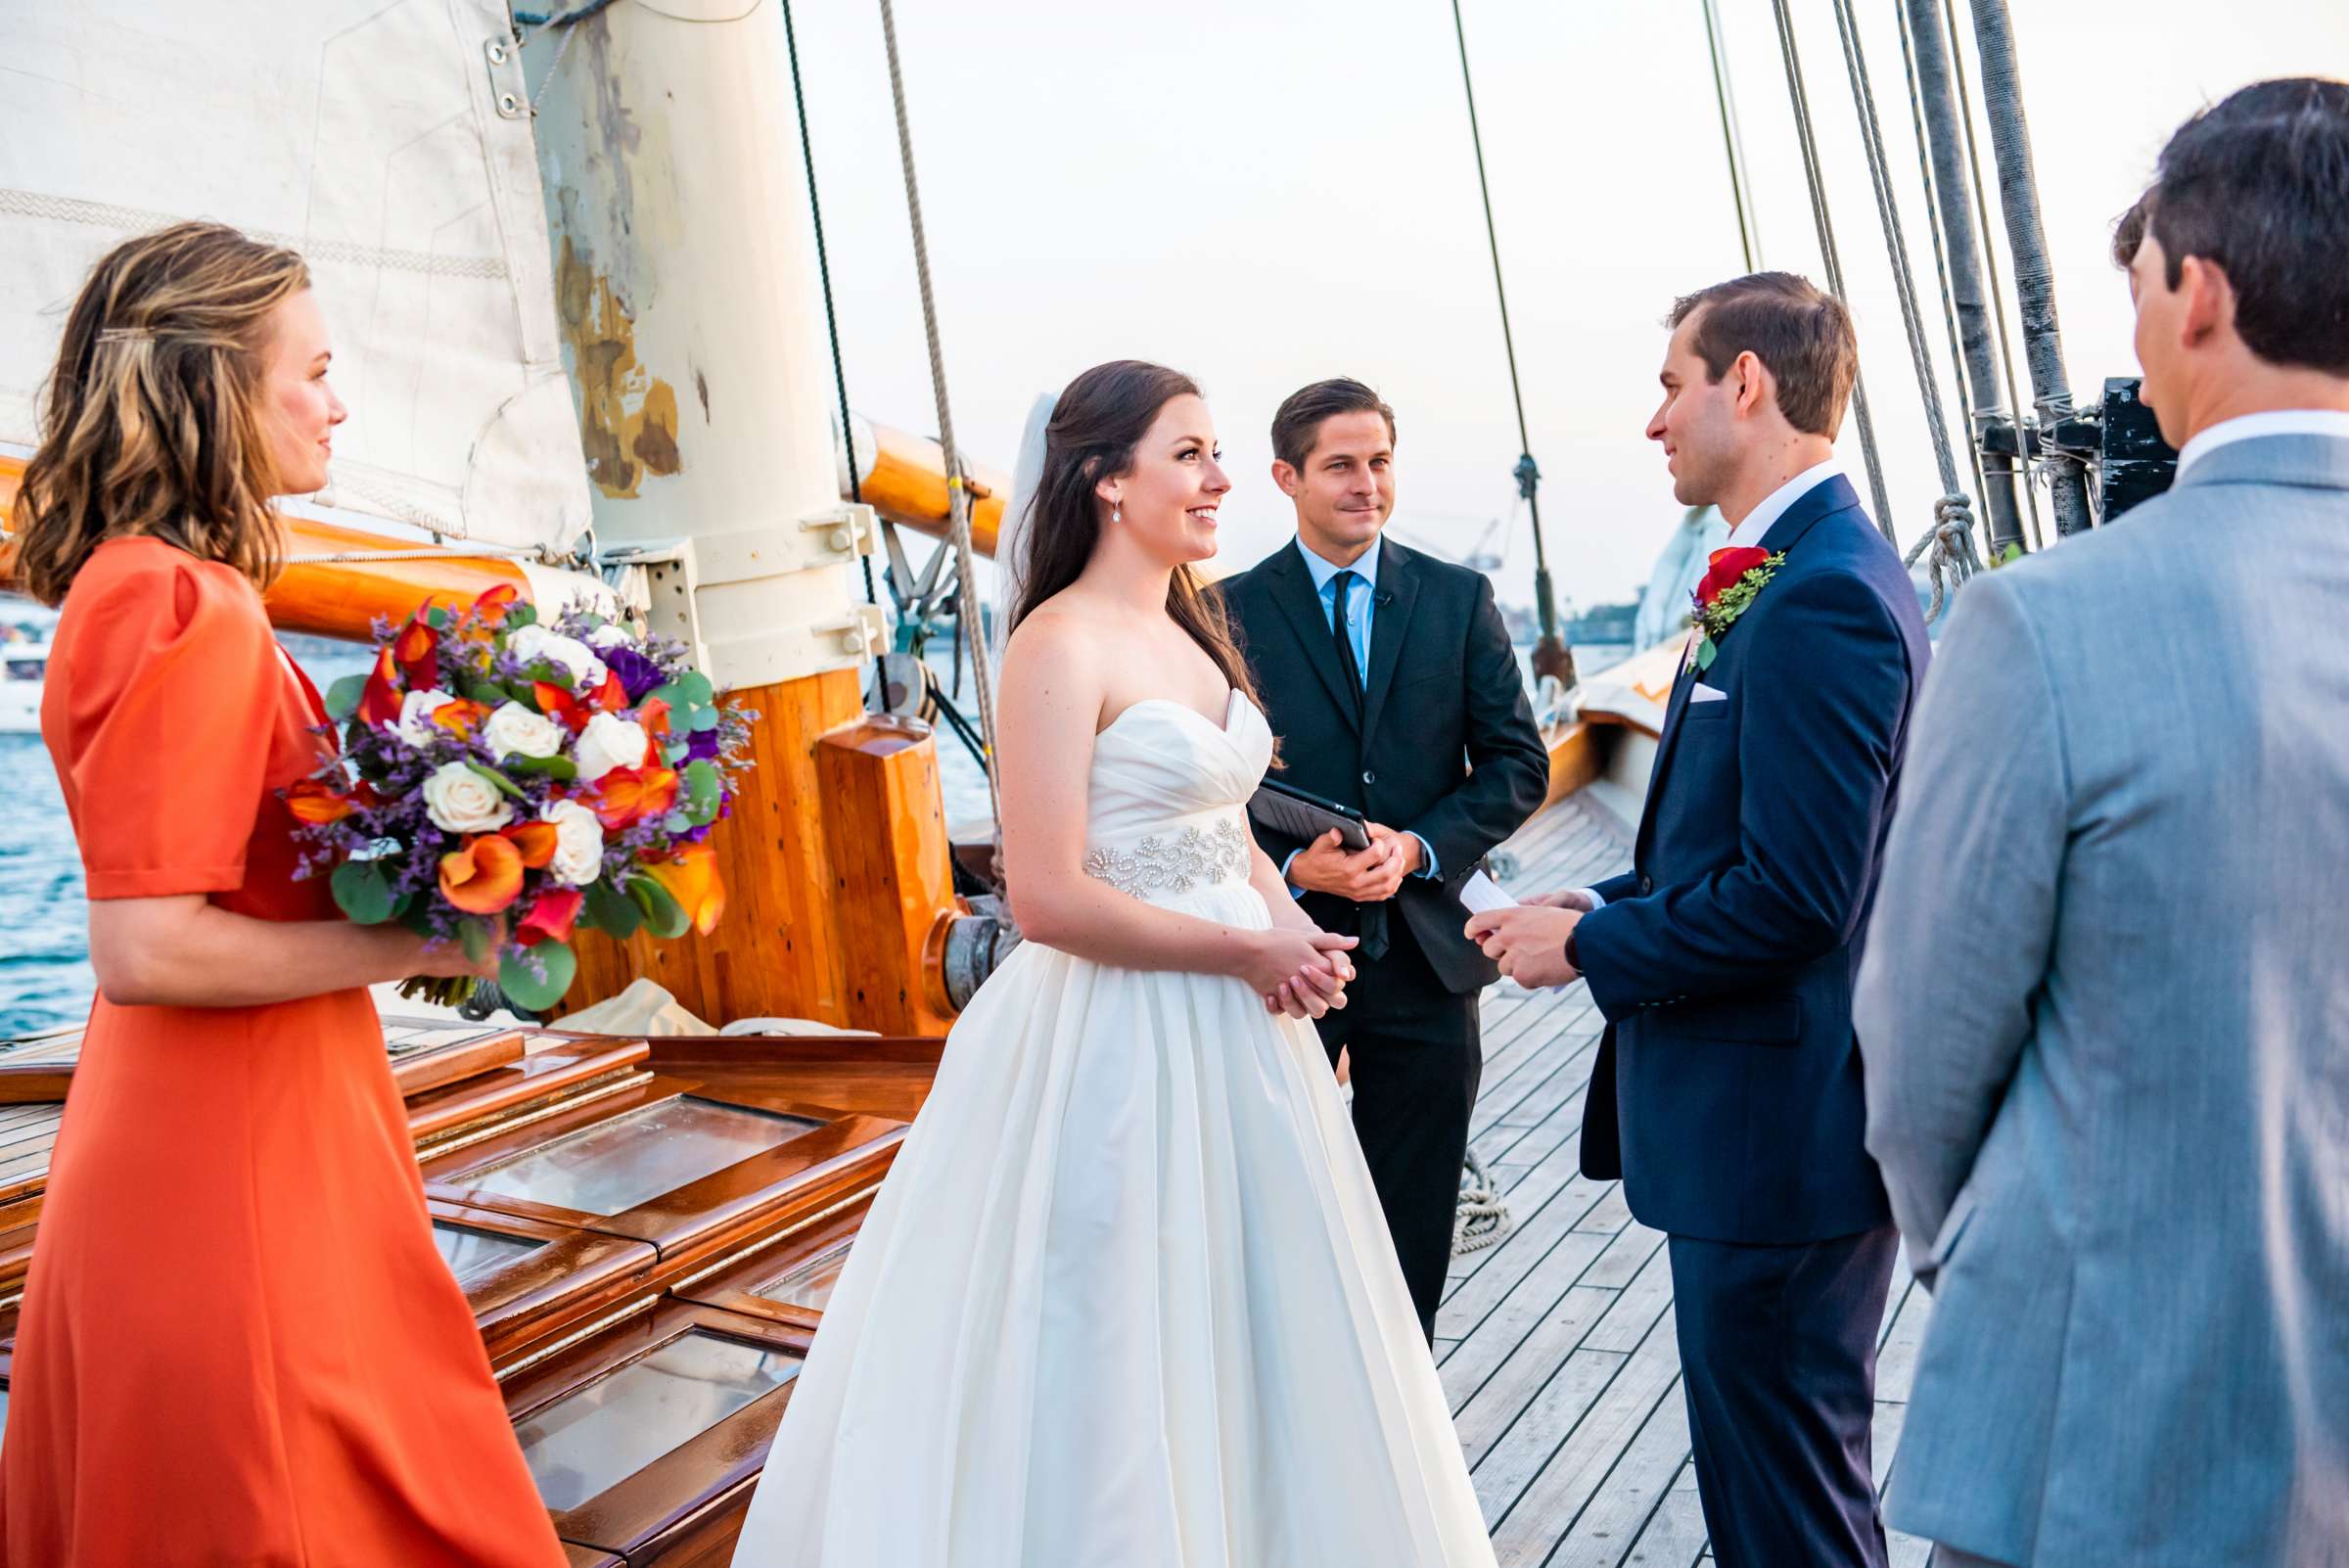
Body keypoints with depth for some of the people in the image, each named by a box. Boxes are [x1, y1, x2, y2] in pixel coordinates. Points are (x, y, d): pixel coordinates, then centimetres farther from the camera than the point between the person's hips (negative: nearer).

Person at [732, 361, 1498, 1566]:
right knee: (1121, 1353, 8)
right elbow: (1047, 898, -22)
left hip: (1238, 1030, 9)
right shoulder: (1062, 643, -15)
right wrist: (1248, 953, -15)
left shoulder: (1193, 630, 11)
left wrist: (1291, 926, -2)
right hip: (1120, 1045, -8)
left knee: (1245, 1325, 20)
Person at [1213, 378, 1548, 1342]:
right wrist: (1293, 864, -17)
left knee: (1413, 1221, 14)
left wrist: (1421, 848, -13)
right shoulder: (1231, 611, -1)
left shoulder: (1459, 599, 4)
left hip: (1423, 947, 2)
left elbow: (1518, 762, 2)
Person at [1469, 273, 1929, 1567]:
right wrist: (1603, 907, 6)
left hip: (1779, 1131, -10)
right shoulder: (1791, 575, 11)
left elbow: (1793, 897, -25)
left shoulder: (1823, 597, -21)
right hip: (1767, 1123, 10)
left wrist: (1587, 946, -13)